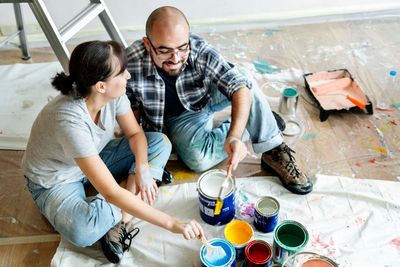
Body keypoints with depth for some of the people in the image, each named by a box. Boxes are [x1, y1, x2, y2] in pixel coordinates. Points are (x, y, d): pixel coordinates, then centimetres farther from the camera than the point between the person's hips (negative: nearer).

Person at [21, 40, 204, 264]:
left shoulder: (113, 93, -21)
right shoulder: (70, 120, -39)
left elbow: (135, 133, -4)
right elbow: (111, 194, -41)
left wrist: (142, 169, -25)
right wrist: (171, 224, -40)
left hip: (94, 159, 7)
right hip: (55, 181, -6)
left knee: (161, 142, -8)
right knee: (82, 230, -36)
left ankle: (120, 218, -15)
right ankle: (123, 213, -2)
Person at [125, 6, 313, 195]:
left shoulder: (201, 51, -31)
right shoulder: (130, 63, -29)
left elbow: (240, 87, -39)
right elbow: (131, 109, -11)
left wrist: (234, 137, -53)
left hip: (208, 98, 1)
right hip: (178, 118, 0)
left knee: (244, 78, -28)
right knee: (199, 159, -29)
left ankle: (274, 151, -19)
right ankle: (256, 124, -6)